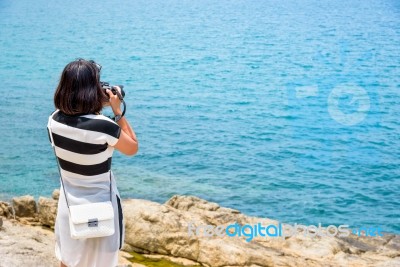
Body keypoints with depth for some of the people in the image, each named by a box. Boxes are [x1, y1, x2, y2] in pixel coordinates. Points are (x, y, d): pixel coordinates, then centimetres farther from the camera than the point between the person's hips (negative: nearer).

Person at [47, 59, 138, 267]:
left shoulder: (55, 121, -11)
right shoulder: (104, 127, -28)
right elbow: (133, 148, -9)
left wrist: (99, 107, 5)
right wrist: (117, 111, -8)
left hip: (69, 203, 5)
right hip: (100, 207, -5)